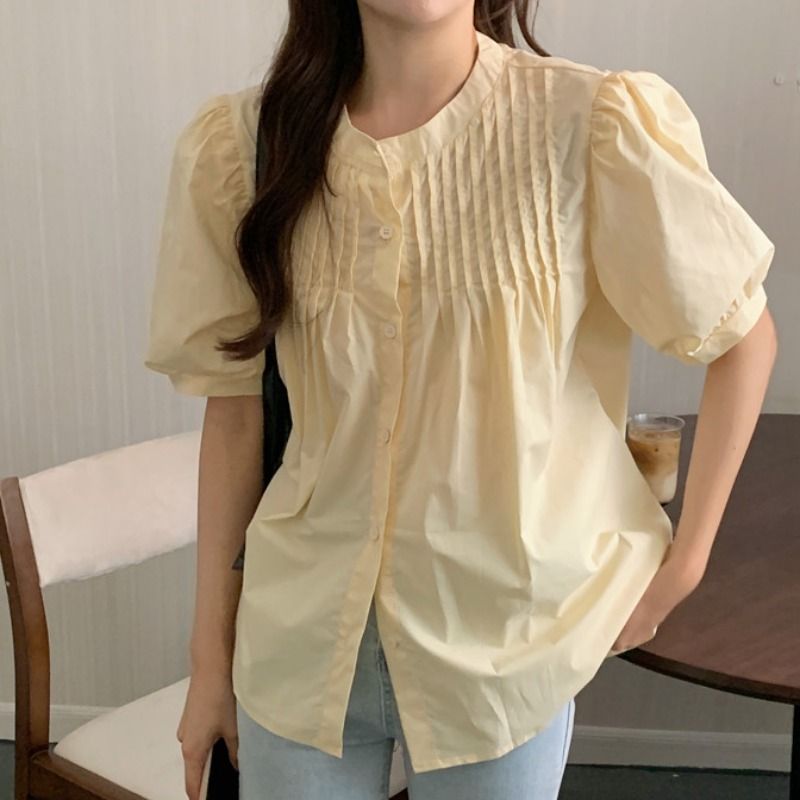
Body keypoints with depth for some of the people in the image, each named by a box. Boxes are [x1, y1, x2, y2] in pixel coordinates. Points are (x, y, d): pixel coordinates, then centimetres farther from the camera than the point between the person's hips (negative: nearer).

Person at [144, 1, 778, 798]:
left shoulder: (593, 126, -15)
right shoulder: (237, 143, -6)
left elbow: (744, 337, -3)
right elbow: (235, 409, 0)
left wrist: (682, 564, -2)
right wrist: (211, 651, 5)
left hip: (502, 642, -1)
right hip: (297, 638, 2)